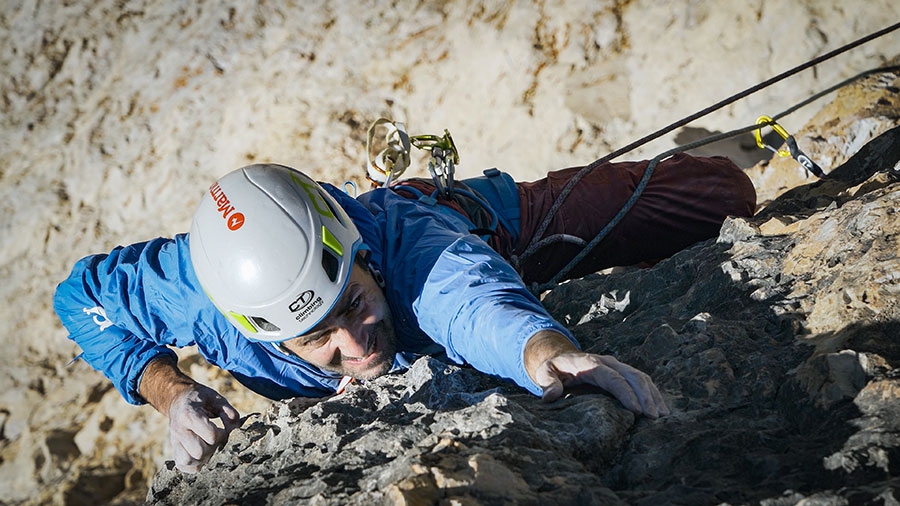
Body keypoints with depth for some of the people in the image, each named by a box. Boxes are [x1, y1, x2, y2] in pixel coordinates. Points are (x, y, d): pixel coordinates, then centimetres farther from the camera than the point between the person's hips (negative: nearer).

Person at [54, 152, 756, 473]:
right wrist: (168, 390, -37)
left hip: (484, 221, -3)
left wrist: (549, 351, -97)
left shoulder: (408, 244, -53)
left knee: (720, 193, -2)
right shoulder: (203, 292, -43)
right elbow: (82, 294, -24)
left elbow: (477, 304, -75)